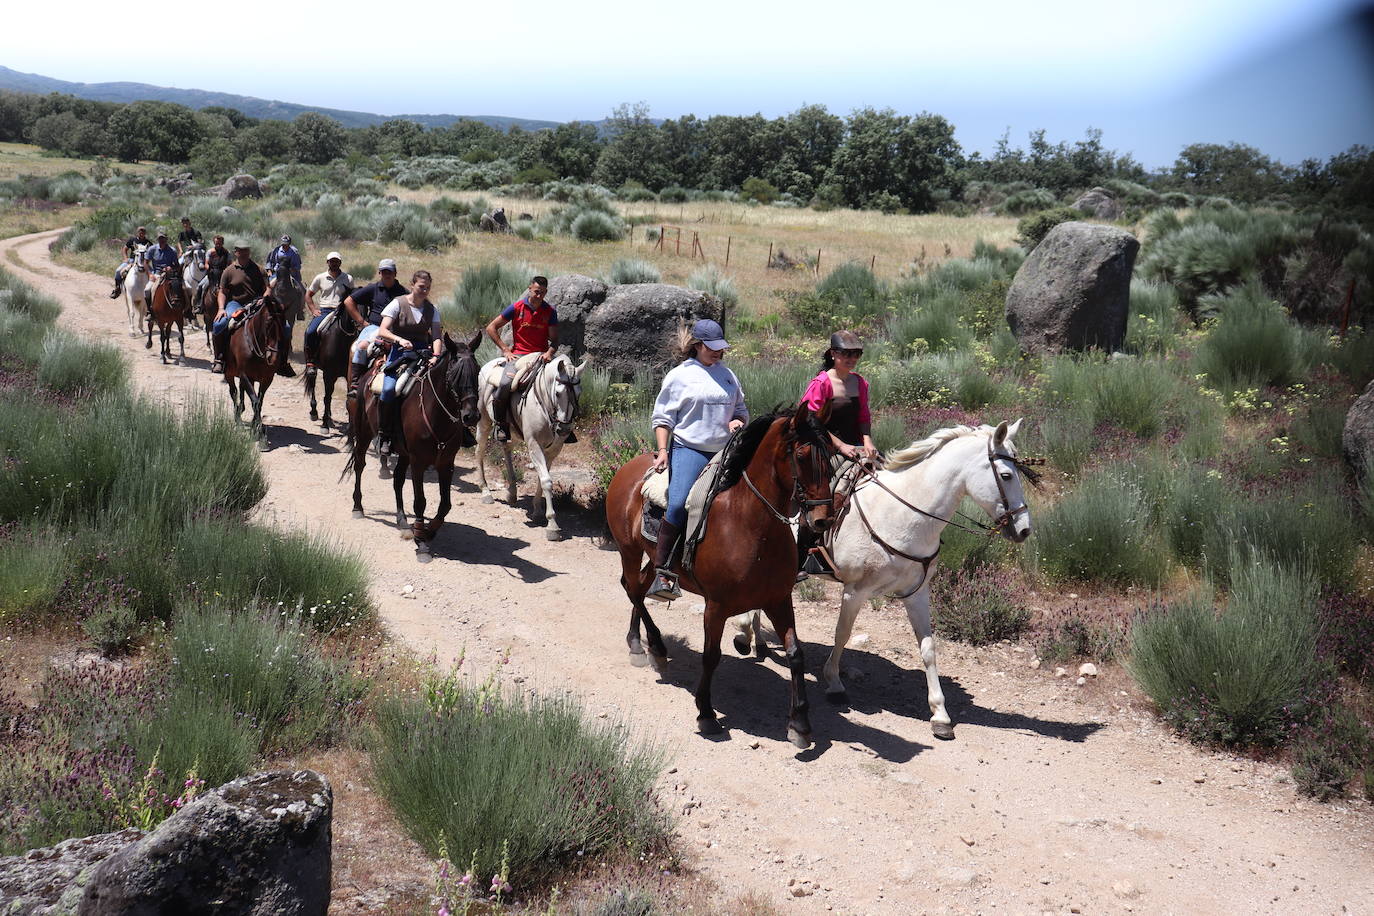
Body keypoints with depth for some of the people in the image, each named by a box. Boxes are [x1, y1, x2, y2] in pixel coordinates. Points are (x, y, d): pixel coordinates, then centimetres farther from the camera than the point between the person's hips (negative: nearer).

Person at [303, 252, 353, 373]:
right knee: (310, 332, -24)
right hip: (323, 311, 1)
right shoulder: (320, 278, 11)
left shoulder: (348, 279, 9)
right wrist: (313, 310, 4)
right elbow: (308, 295, 19)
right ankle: (310, 363, -16)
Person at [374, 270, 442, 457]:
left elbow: (437, 336, 0)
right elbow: (382, 331, -10)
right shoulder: (398, 304, -1)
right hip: (400, 352, -3)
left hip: (423, 353, 3)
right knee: (389, 388, -27)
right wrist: (400, 339, -29)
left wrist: (435, 357, -19)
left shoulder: (432, 309, 9)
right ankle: (383, 434, -11)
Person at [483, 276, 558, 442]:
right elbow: (491, 328, 5)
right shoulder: (517, 307, 1)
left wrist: (549, 353, -17)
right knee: (506, 383, -29)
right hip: (518, 355, -2)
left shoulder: (550, 311, 6)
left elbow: (554, 339, 5)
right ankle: (501, 424, -8)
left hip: (542, 355, 2)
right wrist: (505, 350, -2)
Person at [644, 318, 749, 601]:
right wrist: (663, 451, -10)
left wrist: (739, 421, 3)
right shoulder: (680, 375, 3)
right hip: (689, 450, -6)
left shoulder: (728, 375, 17)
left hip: (725, 452, 6)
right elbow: (663, 418, 2)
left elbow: (741, 410, 26)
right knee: (679, 504, -25)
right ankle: (662, 572, -22)